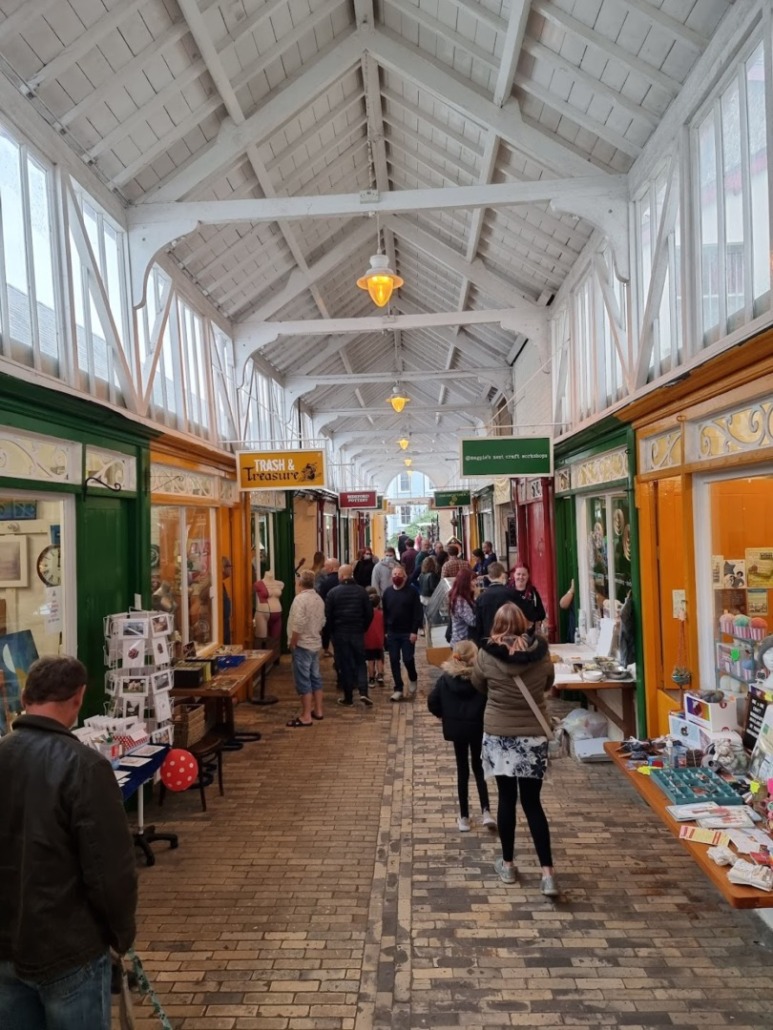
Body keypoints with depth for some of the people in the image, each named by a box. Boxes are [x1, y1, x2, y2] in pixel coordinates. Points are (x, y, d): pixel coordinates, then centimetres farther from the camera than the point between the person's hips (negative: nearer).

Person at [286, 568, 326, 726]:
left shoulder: (300, 598, -18)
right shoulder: (319, 599, 8)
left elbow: (298, 625, -23)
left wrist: (292, 644, -14)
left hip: (302, 645, -8)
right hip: (315, 644, 9)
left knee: (303, 680, -4)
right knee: (315, 677, 15)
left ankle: (306, 717, -1)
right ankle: (317, 711, 23)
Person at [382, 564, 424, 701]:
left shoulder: (412, 592, -5)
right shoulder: (387, 592, 6)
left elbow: (418, 613, -8)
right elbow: (384, 613, 8)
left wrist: (414, 631, -14)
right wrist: (384, 631, 3)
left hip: (408, 633, -3)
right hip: (392, 633, 4)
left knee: (408, 659, -5)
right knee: (394, 661, 4)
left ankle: (413, 680, 24)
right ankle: (398, 689, 12)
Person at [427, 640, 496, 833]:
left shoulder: (446, 677, -5)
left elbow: (432, 702, -5)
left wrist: (445, 716, 10)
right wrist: (485, 716, 1)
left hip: (456, 728, 1)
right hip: (478, 727, -1)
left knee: (462, 770, 12)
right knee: (478, 767, 16)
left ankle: (464, 817, 16)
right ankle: (485, 811, 3)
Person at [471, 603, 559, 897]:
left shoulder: (486, 654, -12)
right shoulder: (541, 653, -7)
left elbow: (477, 686, 6)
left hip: (498, 734, -1)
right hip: (533, 735, 1)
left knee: (506, 799, 11)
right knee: (532, 801, 7)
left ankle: (507, 865, 24)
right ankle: (548, 873, 3)